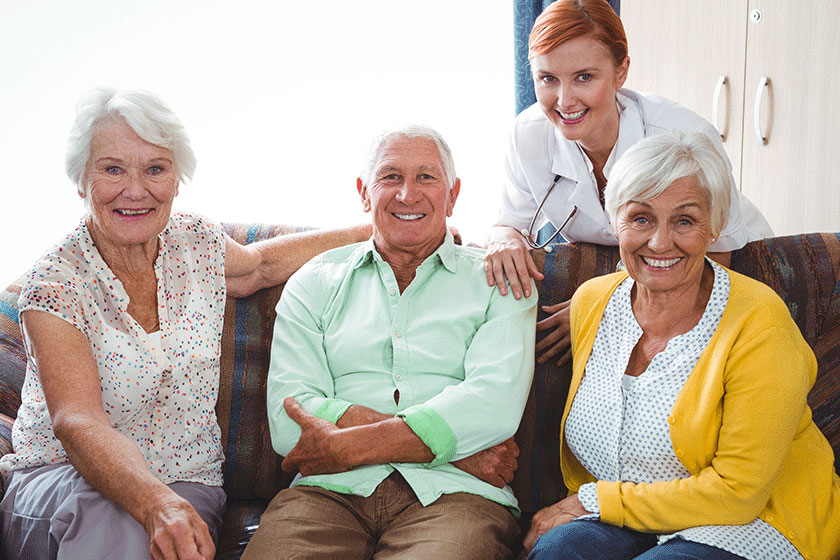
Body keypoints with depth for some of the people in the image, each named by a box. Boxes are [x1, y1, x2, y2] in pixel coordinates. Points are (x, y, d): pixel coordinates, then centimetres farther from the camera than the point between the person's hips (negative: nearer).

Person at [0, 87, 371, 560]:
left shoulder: (197, 242, 1)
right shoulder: (56, 284, -13)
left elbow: (261, 264, 25)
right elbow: (78, 424, -25)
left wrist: (373, 231, 25)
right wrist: (155, 507, -44)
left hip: (185, 484, 3)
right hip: (62, 482, -2)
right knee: (111, 522, -35)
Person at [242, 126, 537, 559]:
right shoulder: (315, 283, 16)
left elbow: (495, 403, -4)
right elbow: (287, 422, 0)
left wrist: (346, 447, -10)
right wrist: (452, 443, -7)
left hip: (449, 493, -1)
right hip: (331, 491, 2)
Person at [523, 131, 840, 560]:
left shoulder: (758, 326, -16)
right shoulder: (591, 301, 1)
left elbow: (737, 493, -18)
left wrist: (592, 501, -14)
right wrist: (575, 508, -4)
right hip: (624, 524, 4)